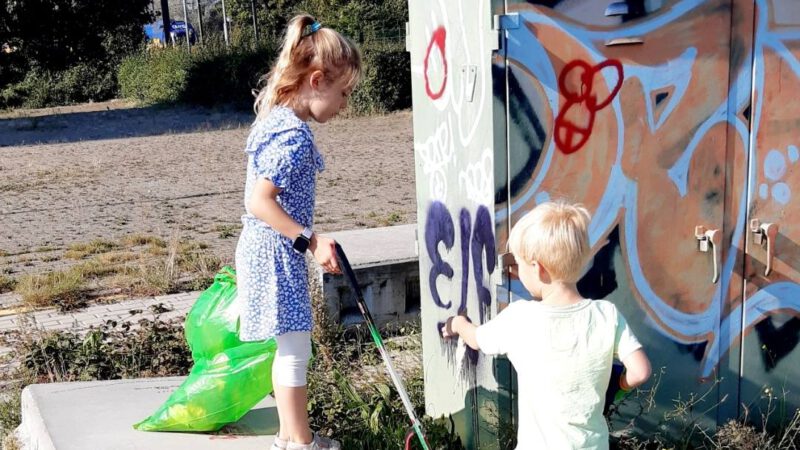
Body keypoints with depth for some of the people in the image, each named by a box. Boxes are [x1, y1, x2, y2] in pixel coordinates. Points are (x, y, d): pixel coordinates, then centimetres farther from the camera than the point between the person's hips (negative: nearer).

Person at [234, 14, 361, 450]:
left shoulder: (276, 119, 9)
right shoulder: (294, 135, -21)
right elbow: (260, 201, -27)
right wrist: (311, 242, -27)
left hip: (265, 250, 10)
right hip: (278, 254, -10)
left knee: (288, 349, 19)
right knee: (295, 351, 0)